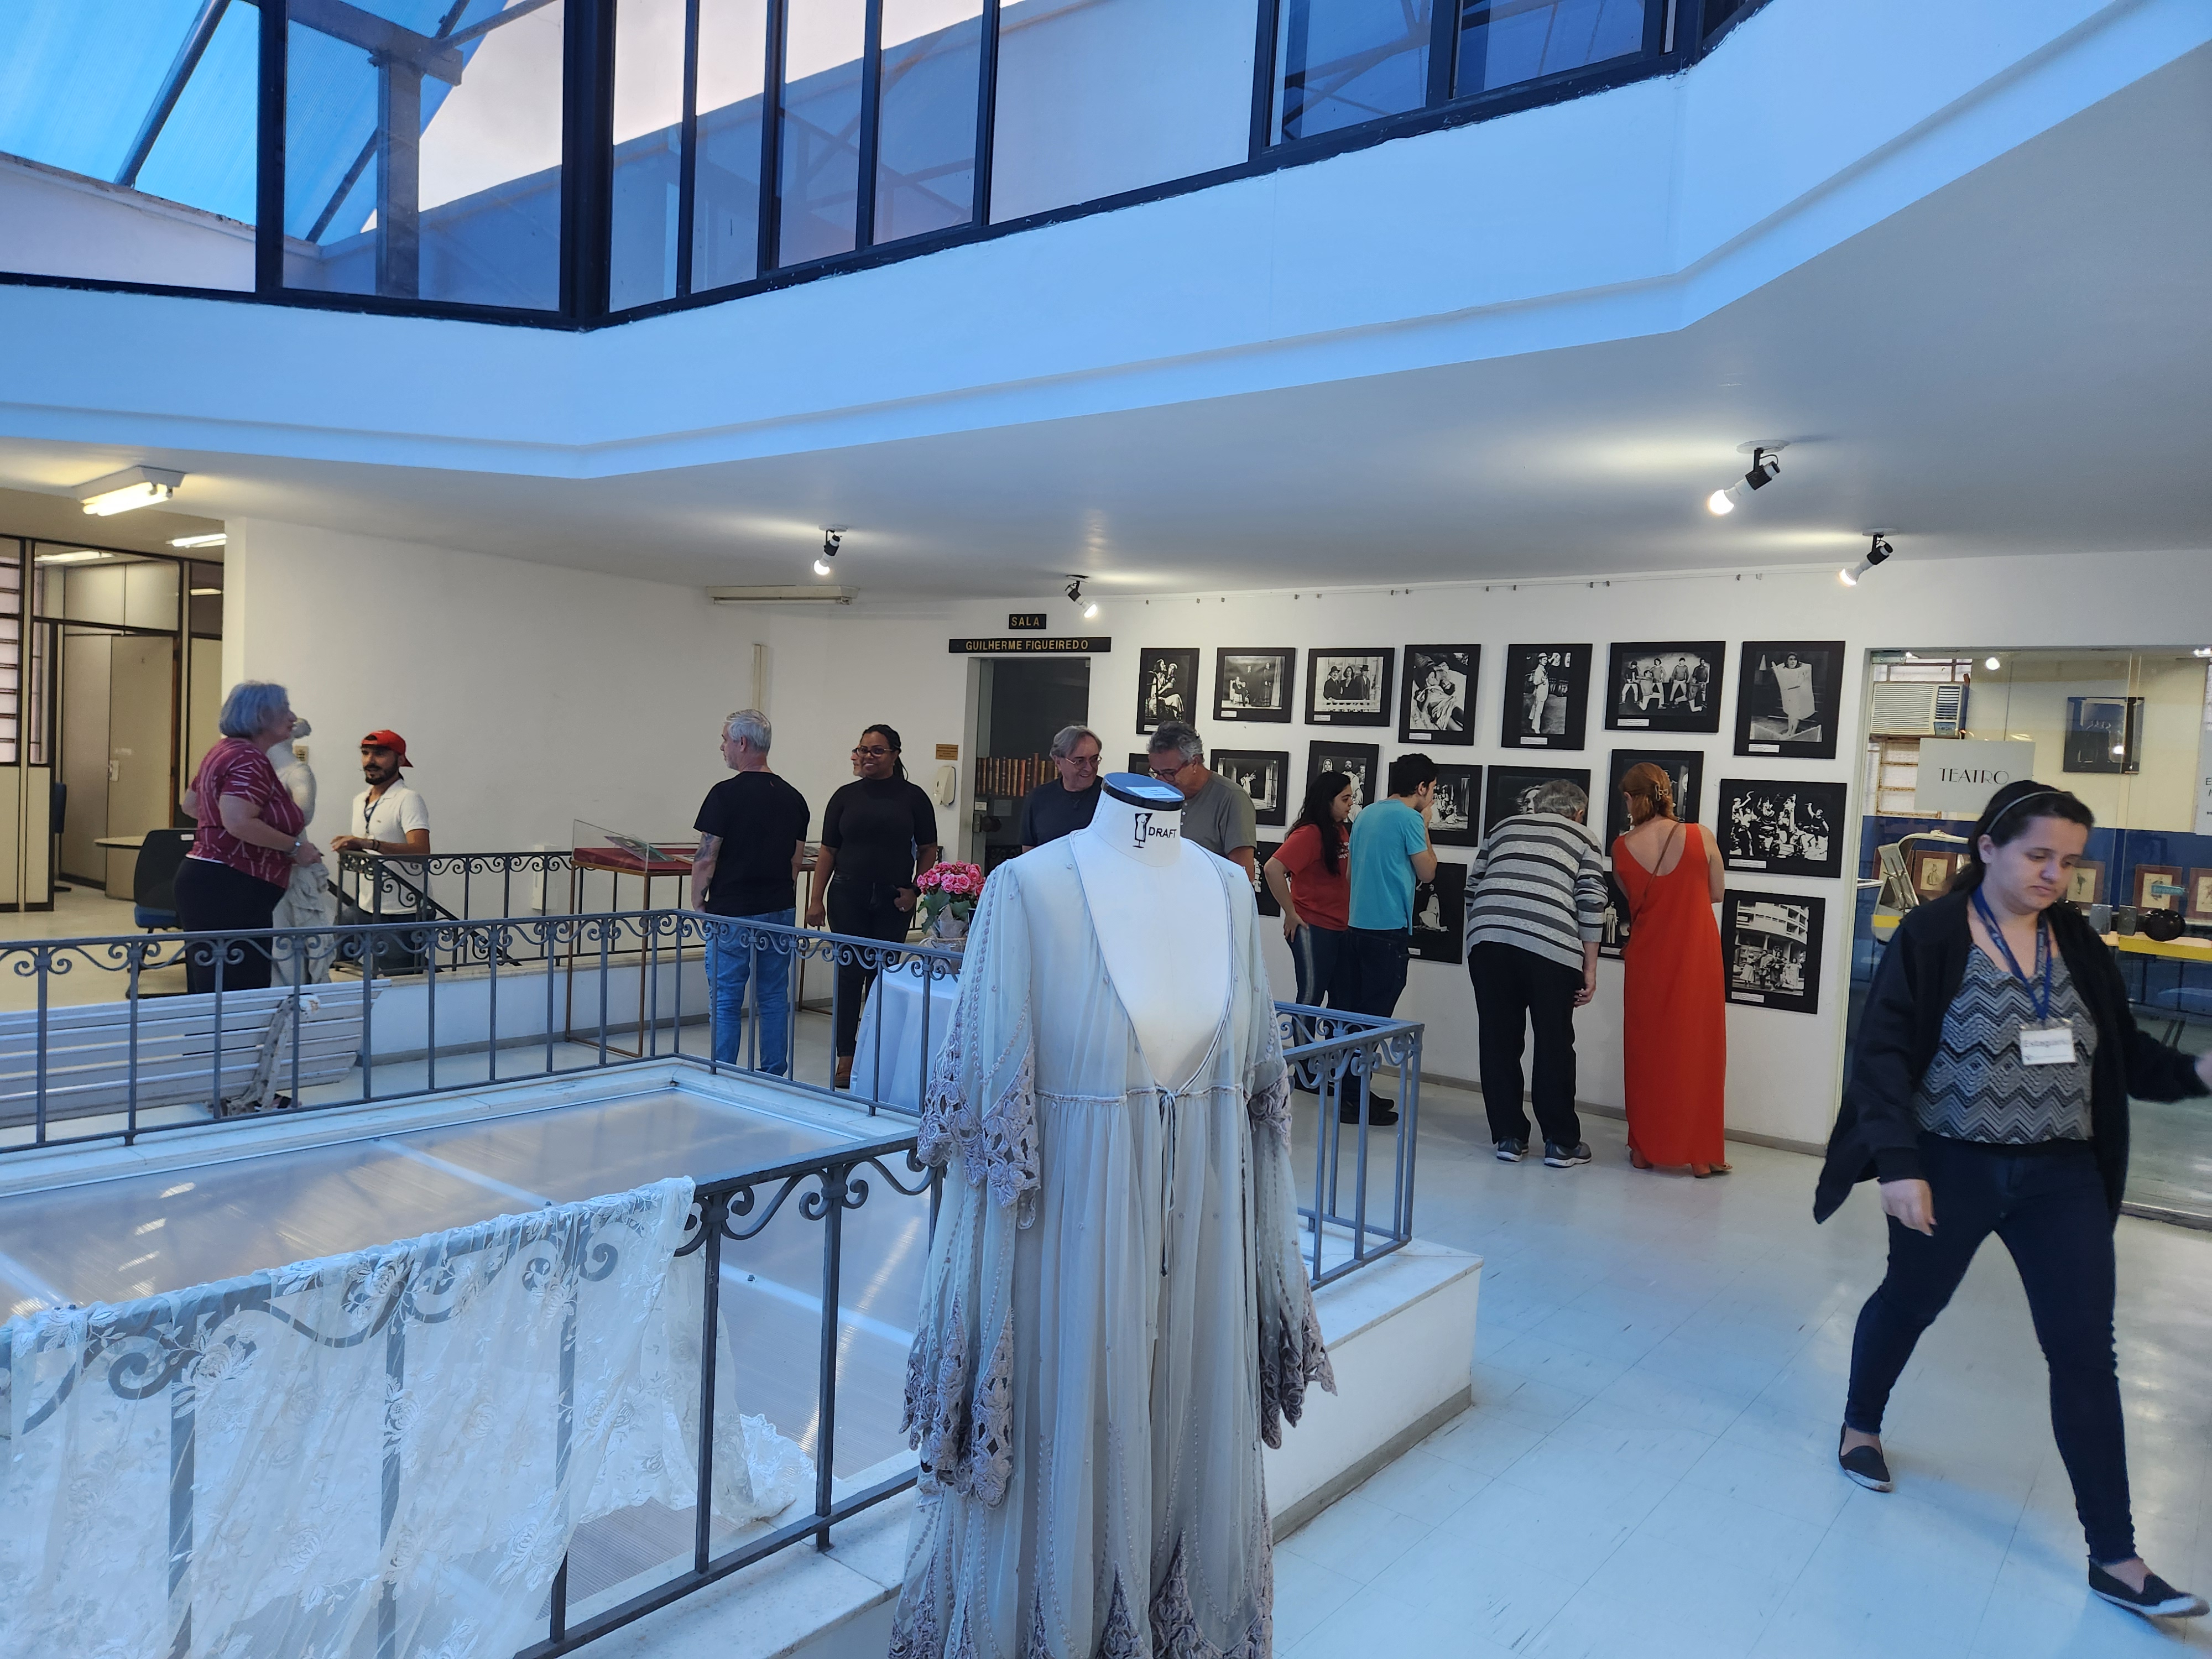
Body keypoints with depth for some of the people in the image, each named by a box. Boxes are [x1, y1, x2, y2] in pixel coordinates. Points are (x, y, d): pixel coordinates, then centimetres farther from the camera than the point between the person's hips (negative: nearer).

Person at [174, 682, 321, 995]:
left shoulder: (223, 752, 17)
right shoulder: (251, 760, -15)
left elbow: (192, 804, 30)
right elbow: (238, 822, -27)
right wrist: (295, 847, -17)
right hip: (229, 890, -11)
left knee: (207, 993, 15)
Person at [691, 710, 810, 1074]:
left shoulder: (726, 794, -13)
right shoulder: (793, 798, 6)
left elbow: (706, 859, -12)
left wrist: (697, 903, 1)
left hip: (732, 914, -6)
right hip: (780, 913, 6)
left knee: (726, 1002, 3)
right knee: (775, 998, 12)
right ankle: (775, 1078, 17)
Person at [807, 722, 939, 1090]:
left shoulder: (913, 797, 3)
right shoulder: (846, 796, 6)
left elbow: (928, 849, 6)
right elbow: (828, 851, 6)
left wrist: (915, 890, -6)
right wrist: (816, 899, -1)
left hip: (893, 902, -1)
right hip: (848, 900, 1)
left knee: (882, 977, 4)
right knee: (849, 974, 2)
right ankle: (846, 1058, 8)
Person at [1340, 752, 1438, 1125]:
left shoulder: (1366, 815, 14)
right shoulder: (1409, 818, -11)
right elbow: (1427, 872, -3)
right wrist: (1425, 828, 6)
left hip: (1359, 924, 9)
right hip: (1389, 928, -9)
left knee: (1360, 1010, 15)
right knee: (1374, 1015, -4)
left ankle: (1353, 1092, 22)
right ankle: (1353, 1101, -2)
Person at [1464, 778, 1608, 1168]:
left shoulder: (1504, 826, 23)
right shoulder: (1582, 838, 15)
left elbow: (1473, 885, 19)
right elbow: (1591, 904, 5)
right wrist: (1590, 969, 7)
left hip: (1488, 939, 3)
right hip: (1550, 945, -2)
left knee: (1498, 1041, 9)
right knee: (1554, 1045, 8)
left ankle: (1508, 1137, 15)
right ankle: (1561, 1143, 15)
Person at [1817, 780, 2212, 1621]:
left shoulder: (2078, 943, 2)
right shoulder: (1931, 937, -12)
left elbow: (2125, 1052, 9)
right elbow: (1883, 1054, -14)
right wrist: (1898, 1164, -20)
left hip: (2063, 1179, 4)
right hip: (1953, 1171, -3)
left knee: (2086, 1354, 3)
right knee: (1908, 1303, 16)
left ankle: (2115, 1557, 12)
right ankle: (1860, 1427, 44)